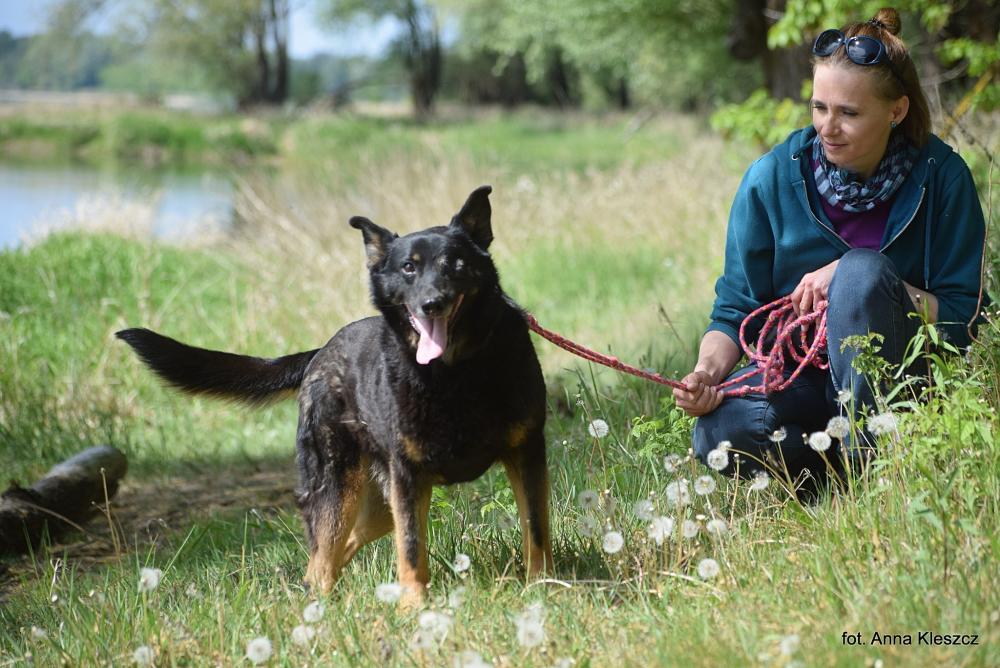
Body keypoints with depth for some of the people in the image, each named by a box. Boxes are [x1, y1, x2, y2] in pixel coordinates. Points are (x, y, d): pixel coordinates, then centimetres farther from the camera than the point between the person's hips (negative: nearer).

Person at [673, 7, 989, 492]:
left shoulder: (940, 176, -7)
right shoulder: (771, 179, -5)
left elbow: (964, 319, -9)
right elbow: (734, 311, -1)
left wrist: (856, 279, -21)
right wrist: (708, 370, -22)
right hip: (798, 375, 1)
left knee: (862, 268, -30)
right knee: (721, 431, -31)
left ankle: (871, 466, -22)